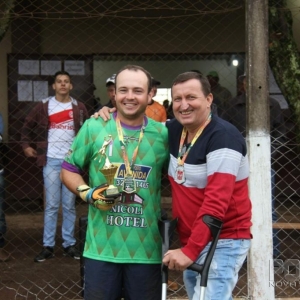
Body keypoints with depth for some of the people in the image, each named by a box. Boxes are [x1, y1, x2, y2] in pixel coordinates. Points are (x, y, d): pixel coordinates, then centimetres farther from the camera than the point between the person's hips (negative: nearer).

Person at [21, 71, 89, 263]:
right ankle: (48, 246, 7)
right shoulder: (44, 107, 3)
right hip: (51, 161, -1)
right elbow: (28, 126, 13)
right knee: (51, 205, 1)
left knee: (69, 205, 7)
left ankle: (70, 245, 15)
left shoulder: (79, 107, 5)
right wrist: (26, 145, 5)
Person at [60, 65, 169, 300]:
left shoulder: (162, 134, 3)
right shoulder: (94, 127, -1)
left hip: (146, 249, 1)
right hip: (101, 248, -1)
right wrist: (88, 193, -10)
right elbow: (68, 170, 7)